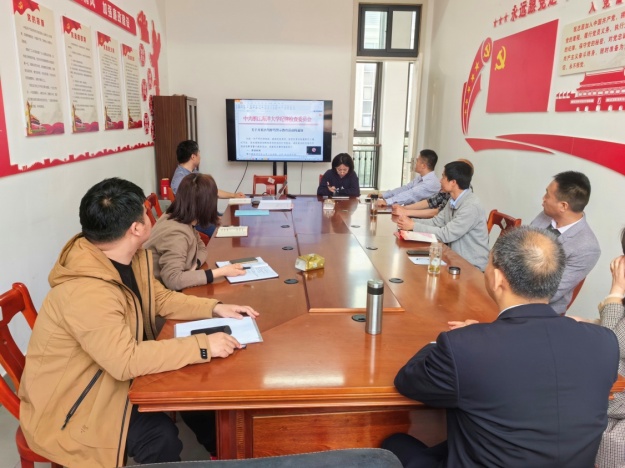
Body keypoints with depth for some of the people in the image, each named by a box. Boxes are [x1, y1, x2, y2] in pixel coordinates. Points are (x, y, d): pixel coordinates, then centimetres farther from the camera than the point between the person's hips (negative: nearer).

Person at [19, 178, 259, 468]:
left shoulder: (130, 258, -6)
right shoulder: (86, 291, -35)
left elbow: (161, 298, 5)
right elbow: (126, 361, -38)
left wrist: (214, 309, -8)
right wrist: (202, 347, -36)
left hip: (108, 376, 8)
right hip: (68, 404, -8)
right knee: (161, 435, -22)